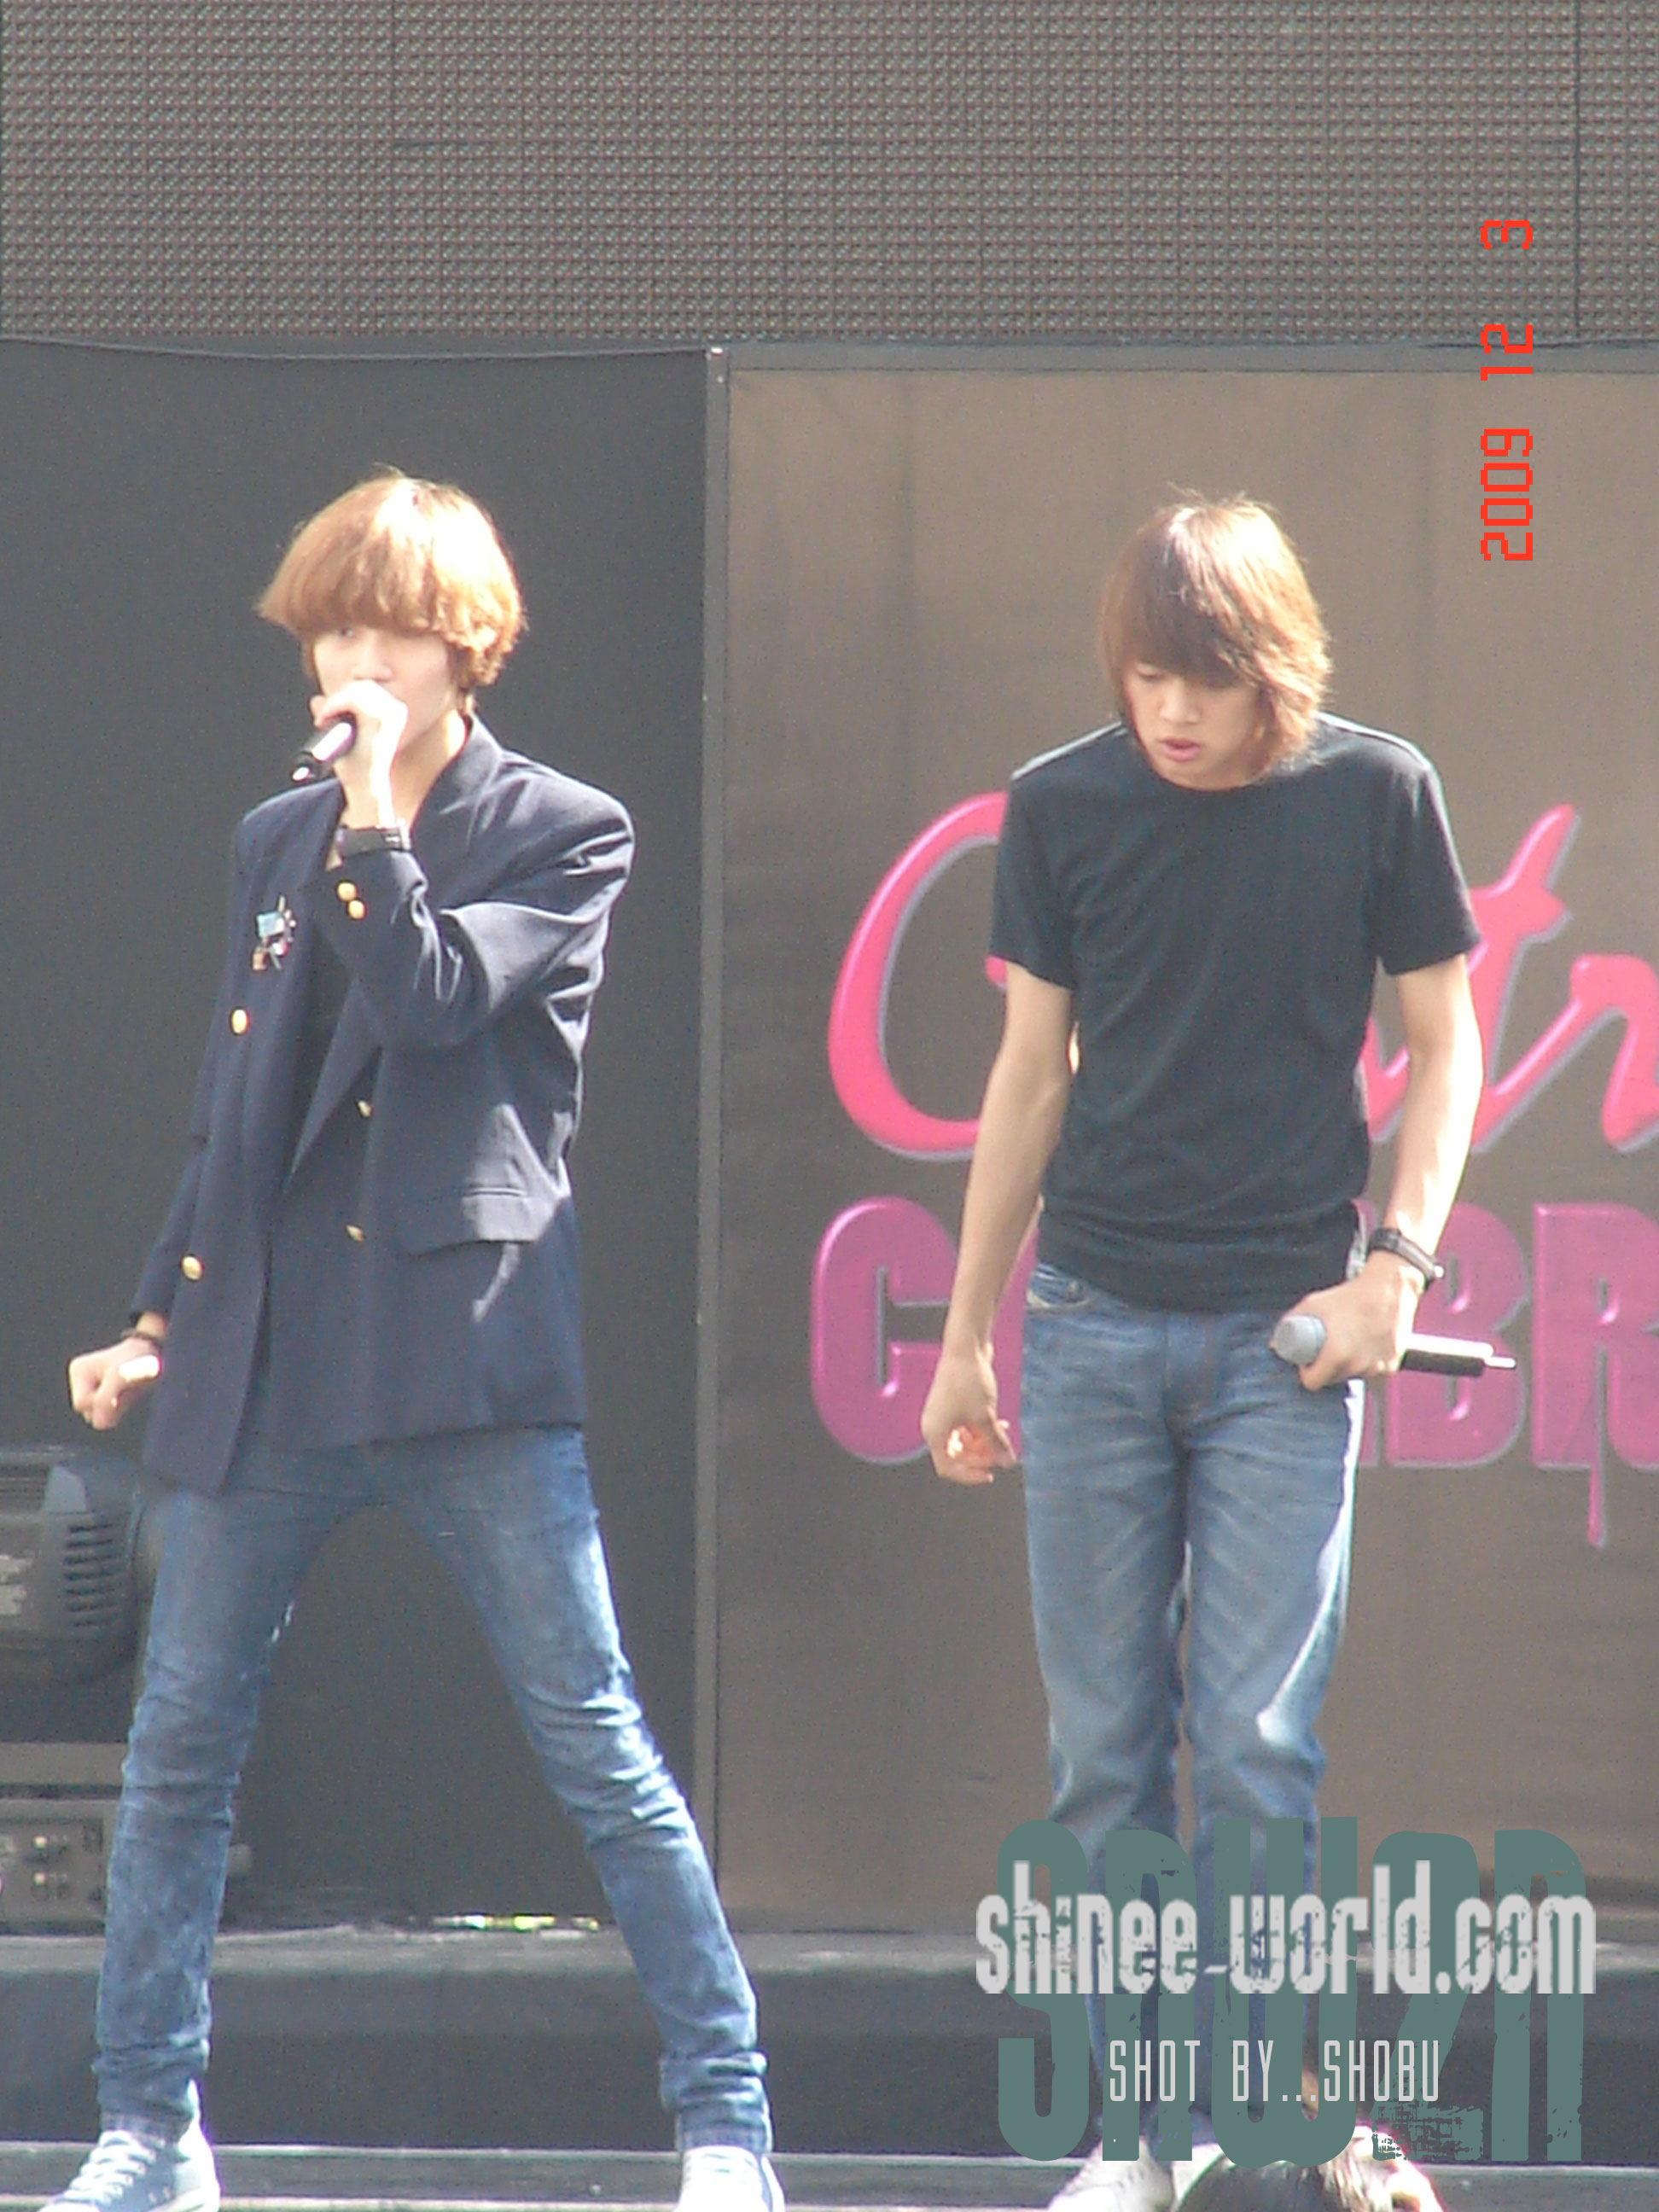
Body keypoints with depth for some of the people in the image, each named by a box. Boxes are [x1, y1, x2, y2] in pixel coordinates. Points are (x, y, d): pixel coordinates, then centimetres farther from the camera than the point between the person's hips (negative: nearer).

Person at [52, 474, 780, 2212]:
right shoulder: (276, 844, 17)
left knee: (595, 1742, -7)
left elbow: (434, 998, -15)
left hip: (466, 1346, -5)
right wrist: (160, 1315, 17)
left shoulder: (563, 834, 1)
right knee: (178, 1746, 5)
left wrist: (379, 810, -11)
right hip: (265, 1353, 5)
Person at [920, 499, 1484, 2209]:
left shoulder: (1373, 794, -2)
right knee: (1103, 1749, 2)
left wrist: (1399, 1262, -8)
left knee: (1255, 1746, -8)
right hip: (1092, 1320, 2)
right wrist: (964, 1335, 11)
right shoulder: (1062, 806, 3)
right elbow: (1031, 1072, 10)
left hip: (1286, 1330, -2)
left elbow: (1440, 1045, 6)